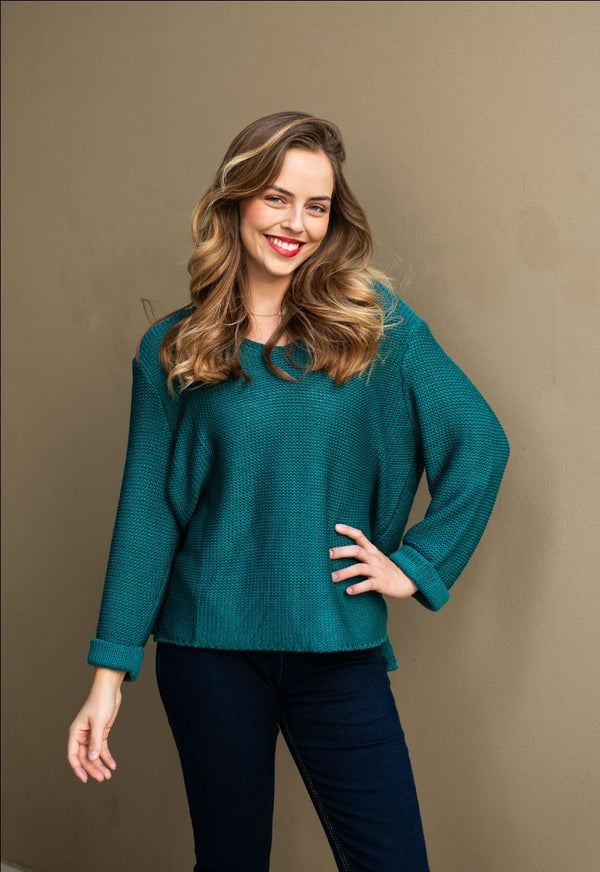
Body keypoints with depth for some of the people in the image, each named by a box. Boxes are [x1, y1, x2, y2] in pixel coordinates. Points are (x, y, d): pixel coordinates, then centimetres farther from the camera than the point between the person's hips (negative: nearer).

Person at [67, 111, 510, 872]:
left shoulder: (377, 324, -1)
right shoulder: (171, 351, 1)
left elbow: (479, 442, 2)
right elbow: (146, 511, -1)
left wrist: (414, 566, -4)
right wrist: (110, 673, -4)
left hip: (339, 649, 0)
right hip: (210, 647, 0)